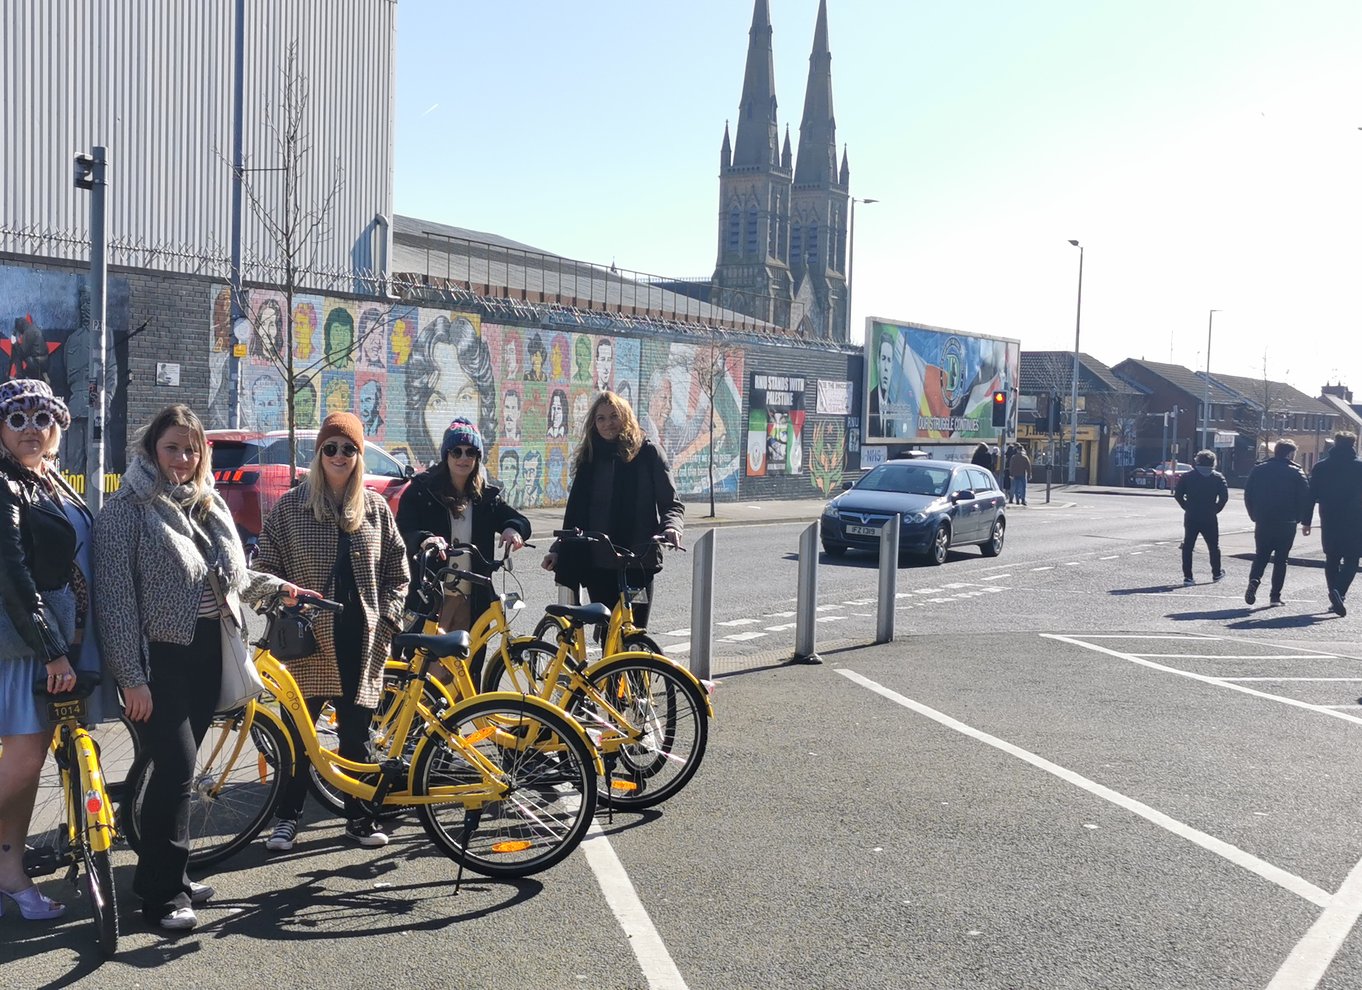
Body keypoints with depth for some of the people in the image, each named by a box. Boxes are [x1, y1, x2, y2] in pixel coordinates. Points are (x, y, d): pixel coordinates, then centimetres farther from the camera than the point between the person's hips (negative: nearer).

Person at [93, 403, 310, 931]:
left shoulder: (208, 505, 13)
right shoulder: (126, 508, -7)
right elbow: (115, 595, -12)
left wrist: (275, 585, 9)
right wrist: (130, 677, -16)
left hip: (207, 653, 6)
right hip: (160, 657, -6)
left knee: (179, 766, 11)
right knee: (178, 766, -10)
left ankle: (164, 874, 23)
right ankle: (162, 892, 2)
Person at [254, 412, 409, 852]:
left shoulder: (376, 508, 8)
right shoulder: (290, 506, 2)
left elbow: (397, 572, 11)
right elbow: (268, 568, 5)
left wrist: (387, 619, 1)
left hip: (359, 639, 2)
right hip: (308, 638, -1)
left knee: (356, 733, 8)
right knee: (297, 731, 4)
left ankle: (359, 817, 20)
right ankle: (287, 817, 19)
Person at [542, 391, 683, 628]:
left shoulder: (647, 452, 0)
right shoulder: (589, 457, 13)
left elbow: (671, 503, 1)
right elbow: (575, 510, 17)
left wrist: (670, 527, -19)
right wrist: (558, 549, 11)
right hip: (596, 562, 4)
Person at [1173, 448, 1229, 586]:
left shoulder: (1187, 477, 1)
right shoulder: (1218, 477, -1)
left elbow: (1178, 494, -3)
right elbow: (1224, 496, -8)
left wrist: (1187, 507, 5)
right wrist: (1216, 509, 4)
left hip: (1191, 517, 0)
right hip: (1209, 518, 0)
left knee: (1187, 546, 5)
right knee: (1214, 546, 17)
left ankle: (1187, 576, 0)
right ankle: (1216, 573, 27)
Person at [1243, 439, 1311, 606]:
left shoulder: (1258, 470, 4)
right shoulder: (1296, 473, -4)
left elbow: (1248, 494, 3)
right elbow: (1305, 497, -8)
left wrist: (1255, 515, 10)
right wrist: (1300, 518, 3)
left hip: (1262, 522, 2)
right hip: (1287, 524, -2)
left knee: (1260, 556, 11)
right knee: (1281, 559, 7)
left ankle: (1254, 581, -15)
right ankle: (1275, 595, 7)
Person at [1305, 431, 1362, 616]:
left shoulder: (1321, 467, 3)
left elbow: (1311, 496, 3)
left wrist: (1307, 521, 6)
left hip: (1329, 523, 3)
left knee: (1331, 560, 14)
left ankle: (1334, 596, 14)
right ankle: (1339, 592, -21)